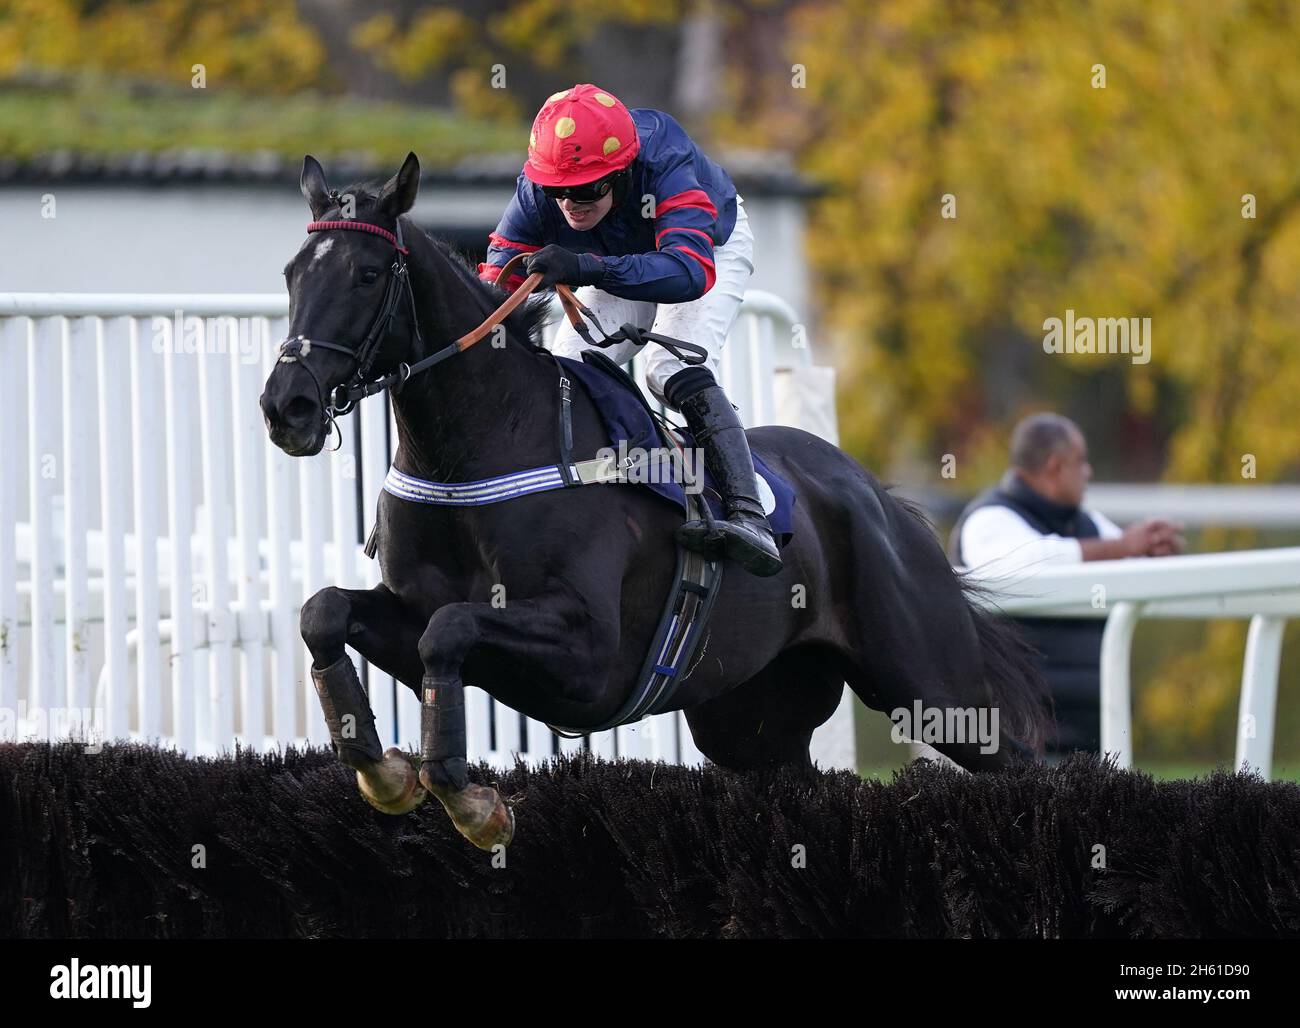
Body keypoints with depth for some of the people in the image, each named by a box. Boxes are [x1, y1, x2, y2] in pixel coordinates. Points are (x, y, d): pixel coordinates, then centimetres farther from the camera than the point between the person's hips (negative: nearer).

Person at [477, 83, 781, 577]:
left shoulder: (664, 167, -44)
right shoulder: (536, 190, -30)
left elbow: (691, 271, -58)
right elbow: (497, 276, -27)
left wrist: (590, 268, -72)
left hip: (712, 244, -6)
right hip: (624, 263, 6)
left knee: (674, 369, -29)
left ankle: (748, 515, -40)